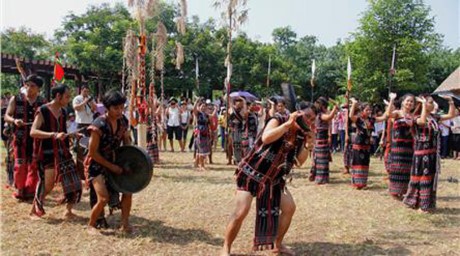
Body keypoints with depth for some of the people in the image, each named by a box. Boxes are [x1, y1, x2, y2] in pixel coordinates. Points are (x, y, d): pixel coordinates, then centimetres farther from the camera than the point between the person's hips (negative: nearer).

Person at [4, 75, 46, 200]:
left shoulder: (43, 102, 4)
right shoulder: (15, 99, 2)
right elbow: (6, 116, 2)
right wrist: (14, 120, -19)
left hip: (37, 138, 1)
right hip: (20, 137, -1)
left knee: (34, 165, 6)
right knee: (20, 164, -1)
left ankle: (30, 190, 18)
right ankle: (19, 189, 13)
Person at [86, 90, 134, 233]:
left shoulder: (123, 121, -6)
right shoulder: (99, 125, -24)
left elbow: (126, 140, 11)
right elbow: (93, 152, -20)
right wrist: (111, 167, -18)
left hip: (114, 162, 6)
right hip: (97, 164, -6)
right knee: (103, 198, -15)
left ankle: (125, 224, 15)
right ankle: (91, 225, 10)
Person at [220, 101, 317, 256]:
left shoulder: (301, 134, 3)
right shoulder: (278, 120, -14)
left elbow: (299, 162, 2)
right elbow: (266, 138, -34)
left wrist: (308, 145, -14)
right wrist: (288, 123, -30)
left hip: (273, 178, 7)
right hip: (251, 173, -7)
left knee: (289, 207, 5)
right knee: (241, 212, -14)